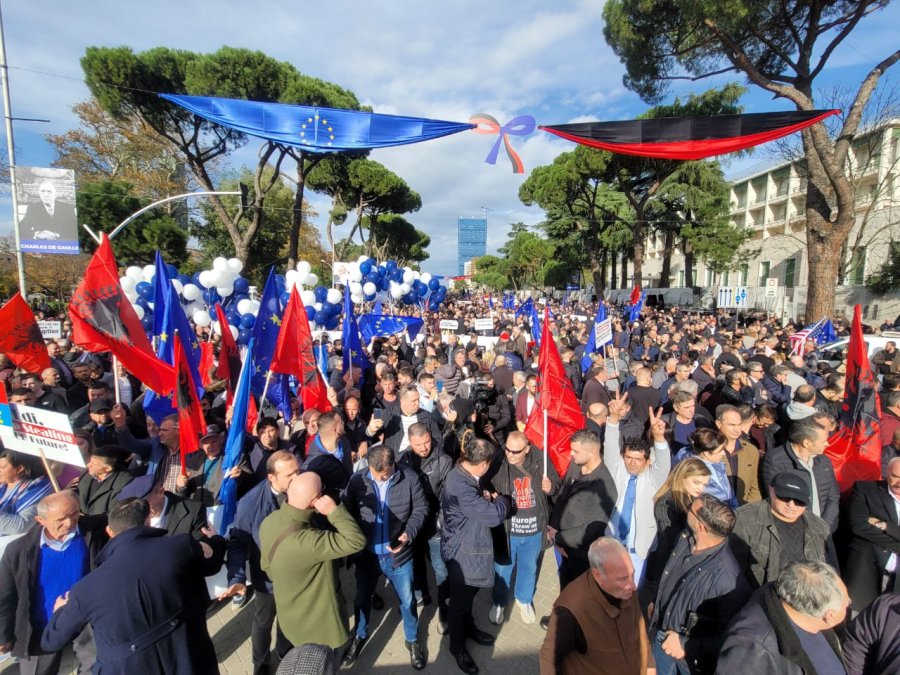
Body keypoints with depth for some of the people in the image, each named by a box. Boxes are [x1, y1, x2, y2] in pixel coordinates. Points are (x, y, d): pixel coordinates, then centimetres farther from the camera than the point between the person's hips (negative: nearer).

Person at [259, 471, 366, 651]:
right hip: (315, 621, -7)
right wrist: (334, 511, -38)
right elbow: (357, 541, -41)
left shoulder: (270, 521, -17)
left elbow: (267, 566, 1)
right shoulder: (304, 542, -43)